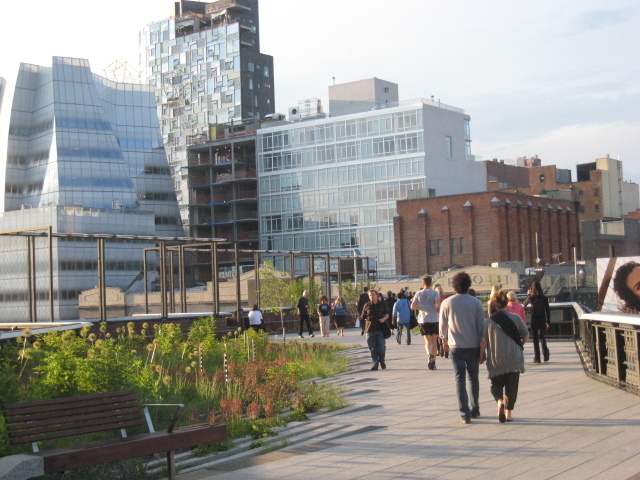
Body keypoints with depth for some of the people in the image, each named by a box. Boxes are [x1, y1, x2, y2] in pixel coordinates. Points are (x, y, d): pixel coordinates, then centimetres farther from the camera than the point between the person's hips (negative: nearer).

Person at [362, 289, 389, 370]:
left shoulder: (382, 304, 7)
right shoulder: (367, 305, 6)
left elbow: (387, 314, 14)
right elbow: (363, 316, 12)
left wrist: (384, 318, -6)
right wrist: (366, 318, -10)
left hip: (380, 328, 0)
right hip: (370, 329, 0)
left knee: (381, 346, -2)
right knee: (372, 348, 0)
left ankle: (382, 361, 19)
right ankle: (375, 363, 6)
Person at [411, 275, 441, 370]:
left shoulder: (418, 294, 3)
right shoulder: (435, 293, -2)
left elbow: (412, 306, -1)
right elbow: (438, 305, -15)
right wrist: (438, 311, 4)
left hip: (423, 319, 1)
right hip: (434, 319, -1)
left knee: (427, 341, 2)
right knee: (434, 341, 9)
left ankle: (430, 354, -29)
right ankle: (433, 362, 8)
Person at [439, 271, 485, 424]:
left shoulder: (447, 303, -4)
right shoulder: (476, 303, -4)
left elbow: (443, 325, 5)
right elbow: (481, 326, -2)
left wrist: (444, 341, 23)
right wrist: (482, 348, 6)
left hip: (455, 347, -1)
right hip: (473, 346, 1)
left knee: (460, 379, 2)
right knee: (473, 378, 16)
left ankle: (465, 414, -4)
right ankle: (475, 410, 25)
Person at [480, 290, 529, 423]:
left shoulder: (488, 321, -5)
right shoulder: (516, 318, -1)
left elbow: (483, 341, -7)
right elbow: (526, 335, 5)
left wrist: (482, 355, 6)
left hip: (496, 361, -1)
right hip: (514, 359, 1)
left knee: (496, 384, 13)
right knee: (511, 386, 12)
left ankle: (499, 401, -16)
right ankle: (508, 412, 8)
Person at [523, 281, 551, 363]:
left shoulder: (531, 297, -8)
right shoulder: (544, 298, -3)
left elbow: (524, 304, 12)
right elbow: (548, 310, 1)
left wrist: (529, 294, 20)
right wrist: (548, 322, 9)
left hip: (534, 320, -2)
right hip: (542, 320, 2)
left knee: (535, 339, 6)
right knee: (541, 337, 20)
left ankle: (537, 358, 6)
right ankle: (545, 354, 2)